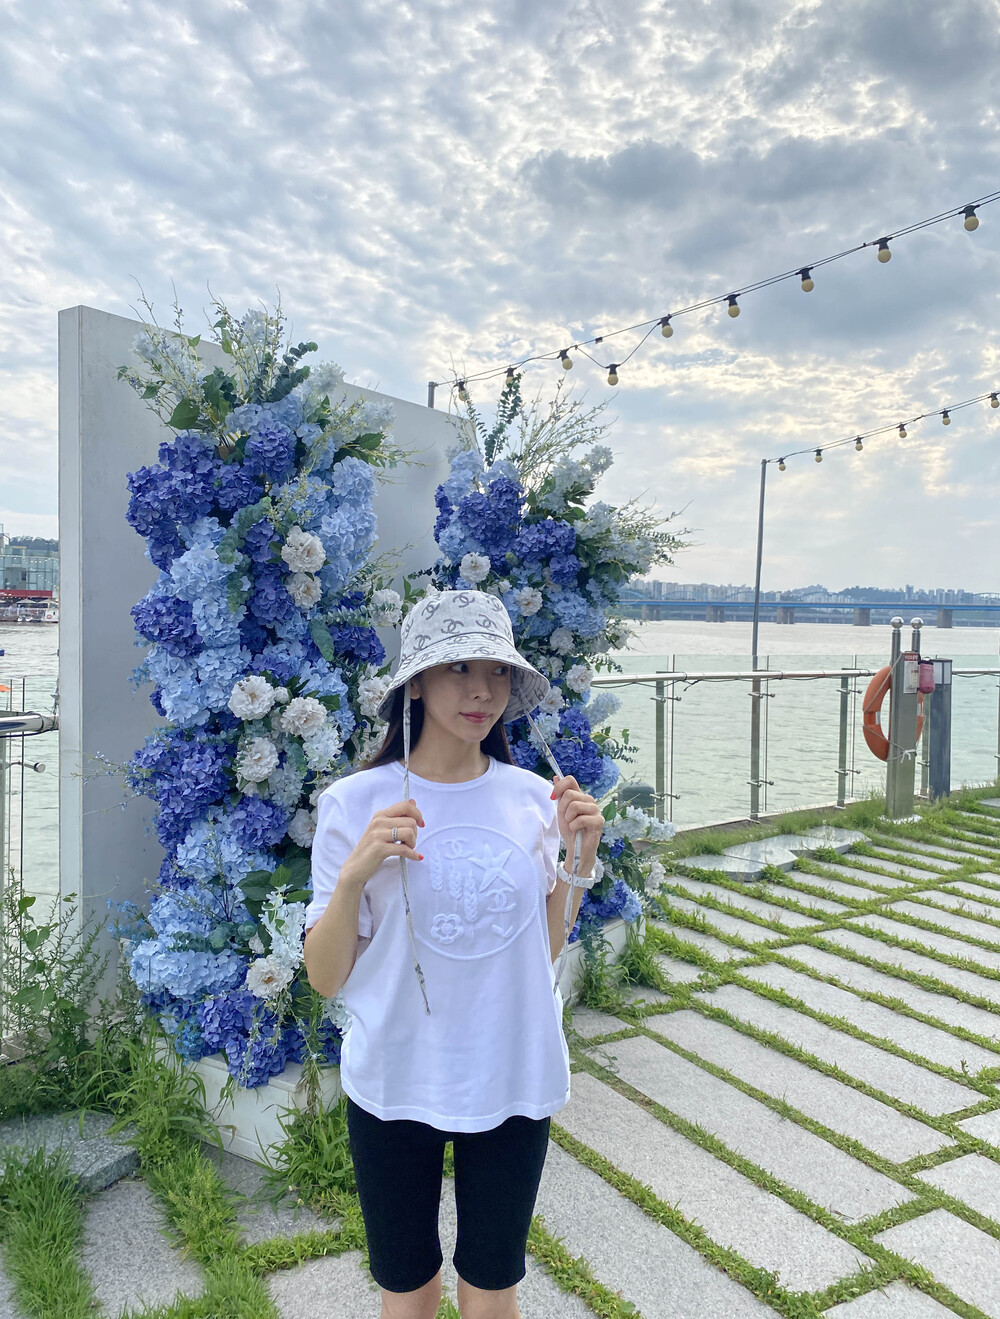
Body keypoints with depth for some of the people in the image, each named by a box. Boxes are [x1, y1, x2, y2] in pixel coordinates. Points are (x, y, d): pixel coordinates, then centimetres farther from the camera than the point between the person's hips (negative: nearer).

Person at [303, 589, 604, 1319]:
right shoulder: (355, 803, -13)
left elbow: (540, 951, 5)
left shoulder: (533, 798, -5)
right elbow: (326, 978, -10)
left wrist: (580, 857, -8)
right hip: (395, 1087, -2)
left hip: (512, 1083, 2)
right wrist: (355, 874, -26)